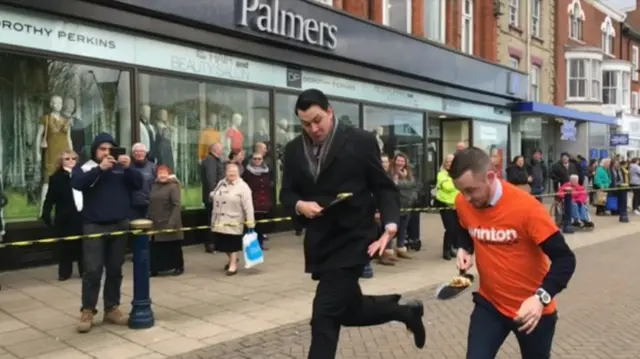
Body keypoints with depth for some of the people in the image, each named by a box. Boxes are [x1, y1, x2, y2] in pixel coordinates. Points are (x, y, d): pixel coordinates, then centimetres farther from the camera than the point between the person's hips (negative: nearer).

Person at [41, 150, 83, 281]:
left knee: (82, 245, 8)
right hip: (65, 218, -2)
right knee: (65, 246, 5)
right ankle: (64, 272, 16)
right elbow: (50, 199, -4)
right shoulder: (56, 177, 0)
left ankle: (84, 271, 17)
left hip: (81, 216, 2)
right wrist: (46, 215, -12)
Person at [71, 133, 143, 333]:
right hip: (94, 226, -2)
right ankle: (87, 312, 5)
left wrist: (129, 168, -17)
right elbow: (76, 183, -16)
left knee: (115, 270, 9)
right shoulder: (84, 168, 4)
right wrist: (100, 169, -22)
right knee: (92, 271, -4)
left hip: (120, 226, 3)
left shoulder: (121, 168, 8)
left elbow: (139, 184, -1)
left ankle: (111, 309, 18)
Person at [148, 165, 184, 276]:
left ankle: (178, 267, 21)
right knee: (155, 248, 5)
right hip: (156, 224, 5)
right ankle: (155, 269, 14)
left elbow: (177, 205, -15)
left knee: (174, 247, 7)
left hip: (169, 224, -5)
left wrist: (172, 222, -22)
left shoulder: (173, 186, -8)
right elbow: (151, 205, 13)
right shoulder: (154, 186, 10)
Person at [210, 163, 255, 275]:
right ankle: (231, 259, 38)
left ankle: (233, 265, 15)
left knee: (233, 244, 1)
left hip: (234, 222, -6)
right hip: (219, 221, 6)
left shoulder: (243, 187, -12)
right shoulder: (221, 184, 8)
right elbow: (213, 196, 26)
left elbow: (248, 207, -16)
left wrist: (250, 223, -19)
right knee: (223, 242, 13)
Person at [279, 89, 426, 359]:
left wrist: (390, 224, -20)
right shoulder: (294, 149, 6)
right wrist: (300, 205, -14)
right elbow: (287, 193, 9)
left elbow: (384, 187, -4)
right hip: (319, 243, 6)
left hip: (352, 240, -6)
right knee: (350, 311, 17)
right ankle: (404, 311, 43)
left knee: (325, 316, -11)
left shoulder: (361, 141, -7)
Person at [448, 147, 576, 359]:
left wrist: (542, 297, -36)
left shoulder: (526, 207, -26)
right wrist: (465, 249, -7)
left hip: (532, 309, -3)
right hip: (489, 303, 3)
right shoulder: (463, 203, -11)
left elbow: (564, 259, -22)